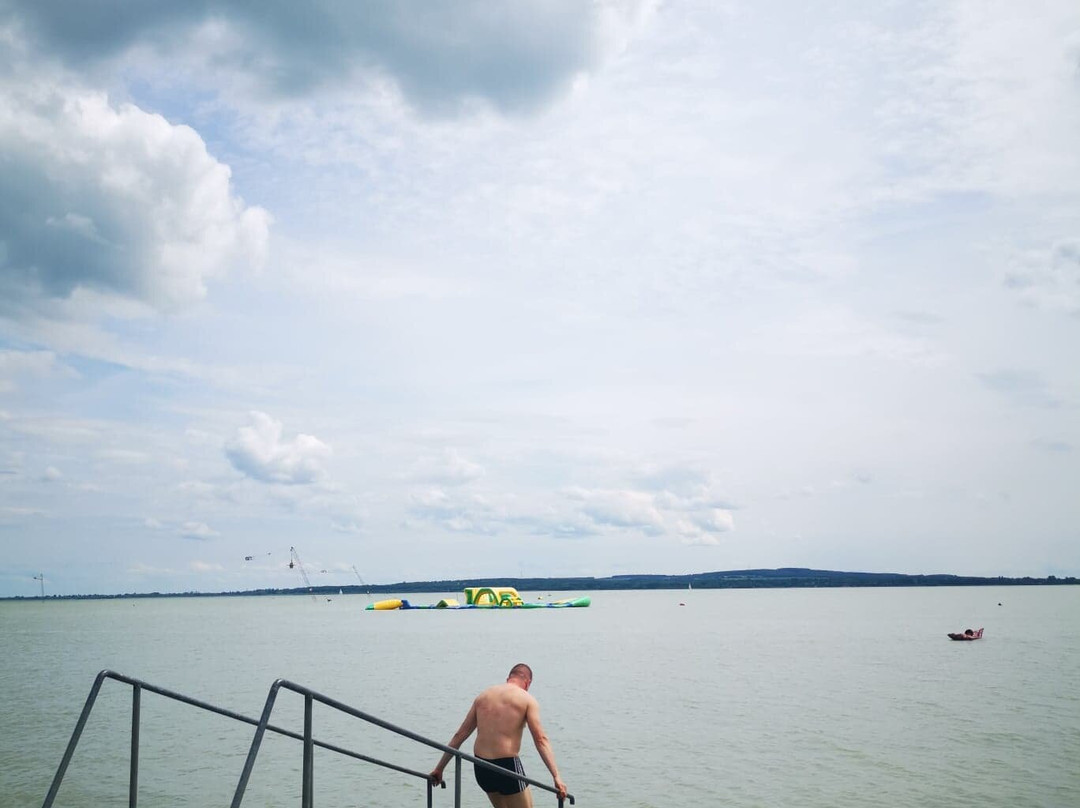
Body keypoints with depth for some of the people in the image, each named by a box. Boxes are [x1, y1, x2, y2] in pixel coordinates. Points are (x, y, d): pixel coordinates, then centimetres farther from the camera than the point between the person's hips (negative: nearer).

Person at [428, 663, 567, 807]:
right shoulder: (527, 699, -1)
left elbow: (460, 735, 16)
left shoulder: (483, 696, 14)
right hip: (507, 765, -6)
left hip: (480, 768, 6)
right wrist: (556, 776, -15)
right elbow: (541, 740, -11)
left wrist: (439, 768, 20)